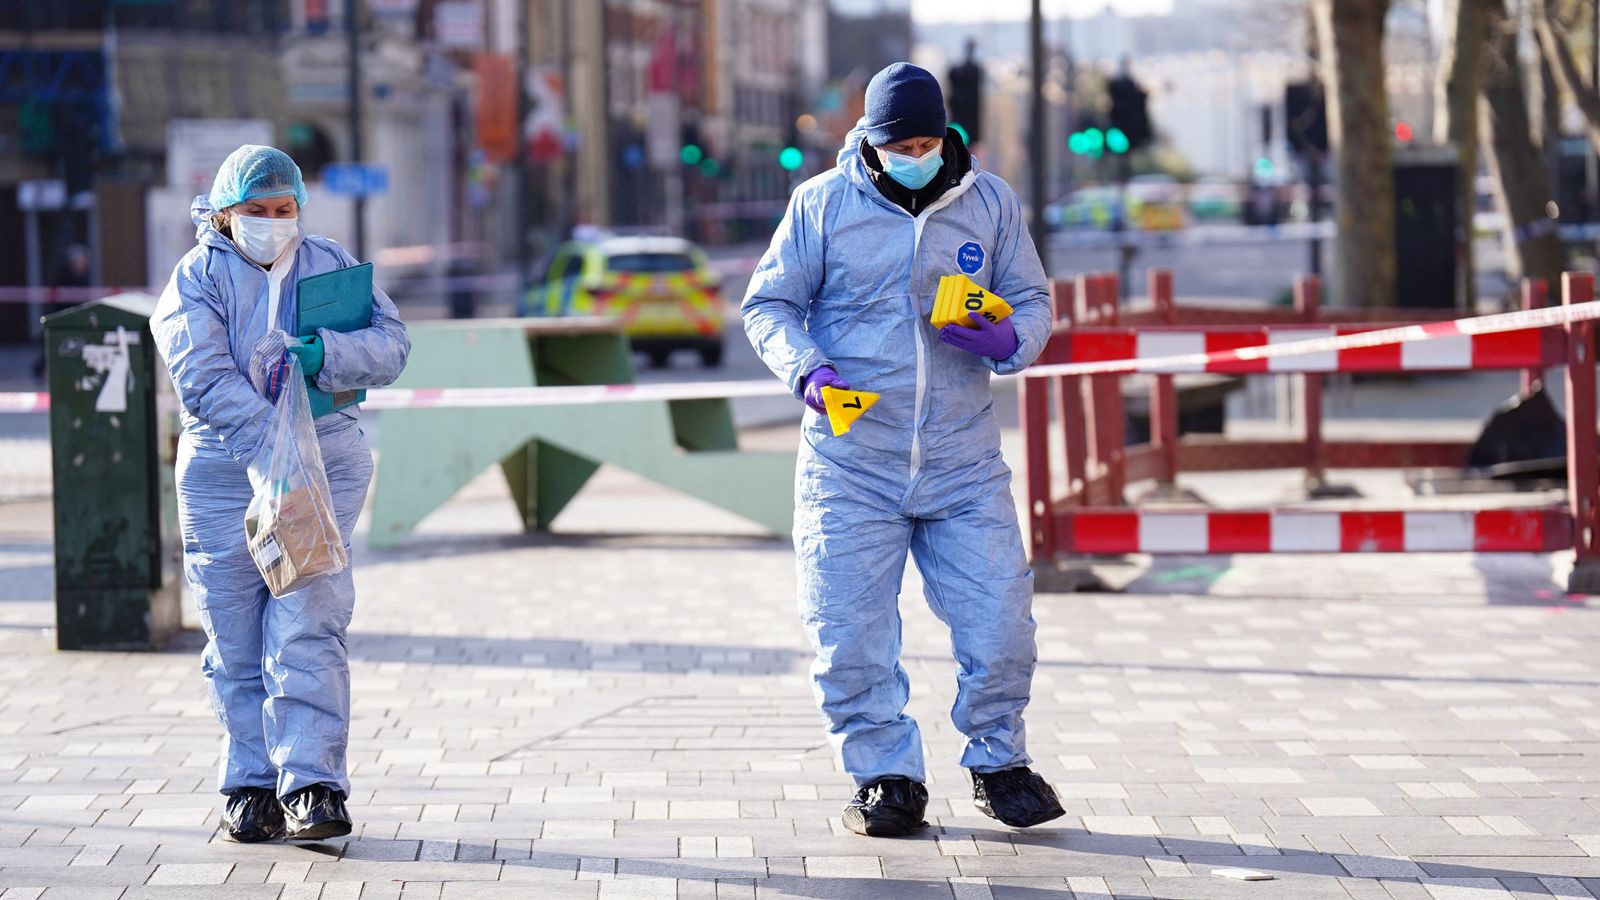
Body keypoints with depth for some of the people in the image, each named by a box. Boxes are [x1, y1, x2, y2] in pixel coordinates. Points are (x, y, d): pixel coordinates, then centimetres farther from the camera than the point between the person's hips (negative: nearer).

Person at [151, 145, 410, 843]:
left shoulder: (330, 265, 10)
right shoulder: (197, 279, 1)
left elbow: (391, 346, 2)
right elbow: (203, 379, -13)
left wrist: (325, 355, -19)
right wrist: (274, 441, -26)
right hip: (224, 473, 0)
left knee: (306, 630, -10)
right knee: (235, 642, 3)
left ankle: (314, 785, -11)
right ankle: (250, 785, 13)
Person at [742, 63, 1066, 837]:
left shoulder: (989, 203, 6)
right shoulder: (822, 204, 0)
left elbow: (1031, 301, 12)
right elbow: (769, 304, 4)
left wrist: (1010, 342, -11)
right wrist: (805, 367, -15)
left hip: (964, 463, 1)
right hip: (851, 461, -1)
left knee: (999, 619, -2)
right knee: (849, 633, -3)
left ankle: (997, 762, 19)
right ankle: (886, 775, 14)